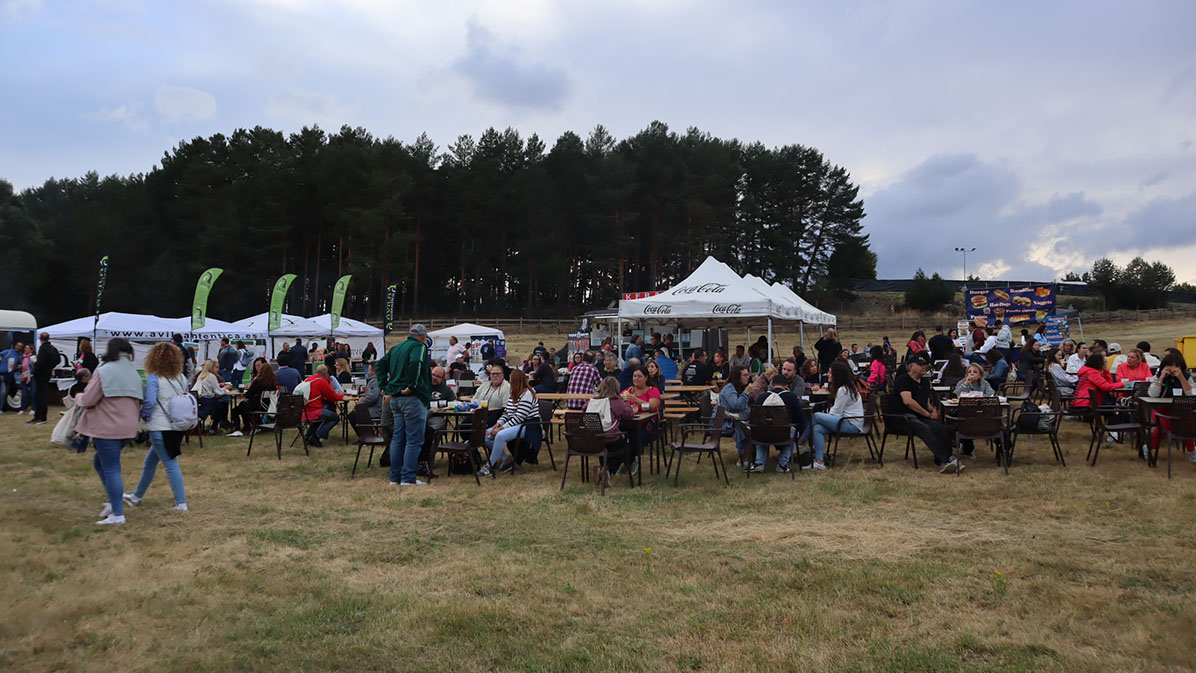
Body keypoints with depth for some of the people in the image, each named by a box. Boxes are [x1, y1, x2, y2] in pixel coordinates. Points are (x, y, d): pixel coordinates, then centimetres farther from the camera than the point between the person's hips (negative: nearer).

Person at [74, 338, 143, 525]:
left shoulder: (104, 371, -11)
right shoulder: (134, 373, 10)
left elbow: (88, 400, -10)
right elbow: (140, 400, 11)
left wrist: (79, 397, 11)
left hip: (108, 428, -7)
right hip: (128, 427, 7)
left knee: (111, 469, -1)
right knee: (100, 462, 22)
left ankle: (117, 514, 2)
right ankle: (114, 501, 19)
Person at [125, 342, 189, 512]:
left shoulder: (154, 378, -12)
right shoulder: (182, 378, 7)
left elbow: (150, 402, -22)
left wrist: (144, 415, -5)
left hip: (159, 427, -7)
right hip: (177, 427, 7)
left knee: (171, 465, -3)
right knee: (149, 461, 22)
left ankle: (181, 503, 0)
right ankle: (137, 496, 36)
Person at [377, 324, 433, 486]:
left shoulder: (396, 348, 18)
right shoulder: (419, 347, -8)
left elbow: (381, 363, 17)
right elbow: (415, 363, -27)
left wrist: (384, 386, 11)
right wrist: (411, 386, -20)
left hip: (395, 398, 8)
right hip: (413, 399, -8)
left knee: (397, 438, 12)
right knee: (414, 440, -3)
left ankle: (395, 477, 16)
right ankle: (408, 478, -3)